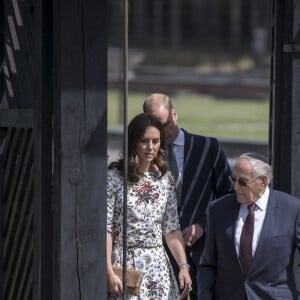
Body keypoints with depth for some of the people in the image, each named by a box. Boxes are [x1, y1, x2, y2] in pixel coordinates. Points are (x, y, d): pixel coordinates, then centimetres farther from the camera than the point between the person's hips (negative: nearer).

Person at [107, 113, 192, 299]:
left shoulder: (166, 178, 9)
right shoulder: (114, 177, -5)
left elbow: (172, 229, 11)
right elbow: (105, 228, -8)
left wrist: (183, 266, 2)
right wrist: (109, 272, -14)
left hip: (158, 265, 4)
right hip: (125, 265, -4)